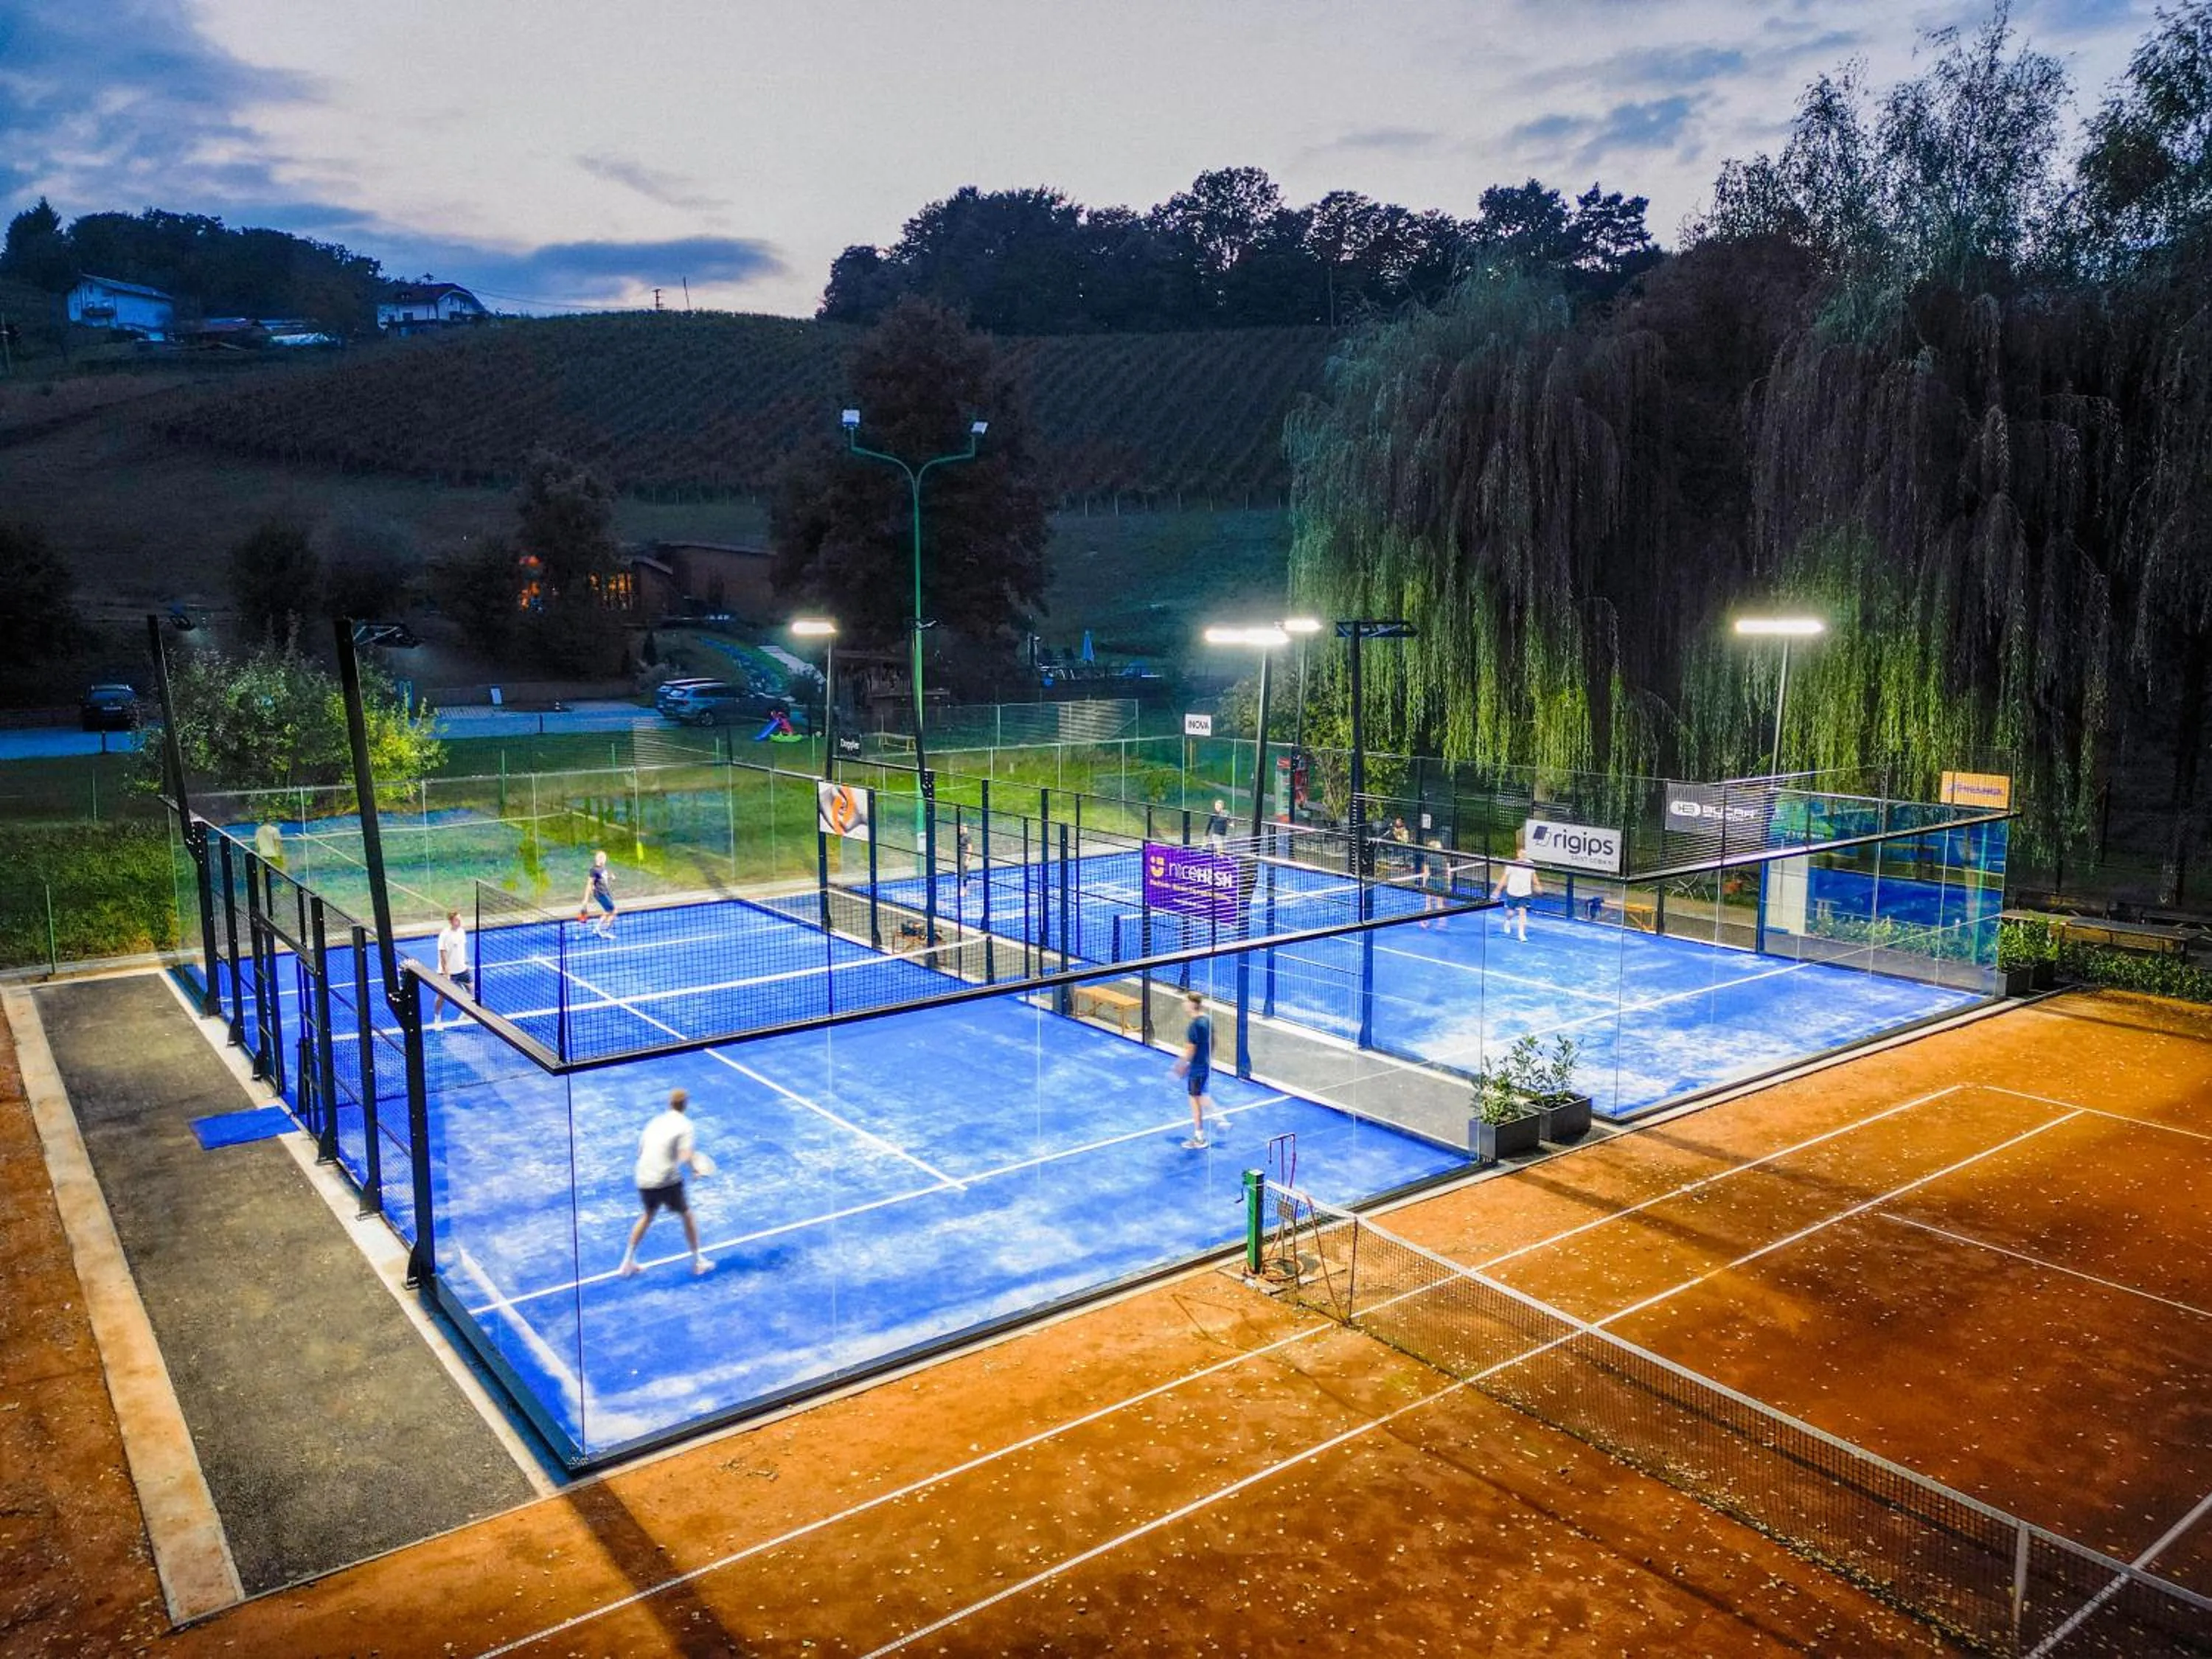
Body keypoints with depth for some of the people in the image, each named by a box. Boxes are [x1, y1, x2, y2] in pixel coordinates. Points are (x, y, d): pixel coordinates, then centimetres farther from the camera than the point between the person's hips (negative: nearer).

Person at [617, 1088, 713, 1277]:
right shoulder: (684, 1125, -4)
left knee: (648, 1215, 28)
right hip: (668, 1181, -5)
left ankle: (628, 1261, 28)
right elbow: (686, 1157, -16)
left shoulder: (655, 1122, 13)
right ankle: (698, 1262, 19)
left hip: (643, 1179, 5)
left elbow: (640, 1150, 20)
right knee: (687, 1214, 13)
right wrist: (697, 1168, 2)